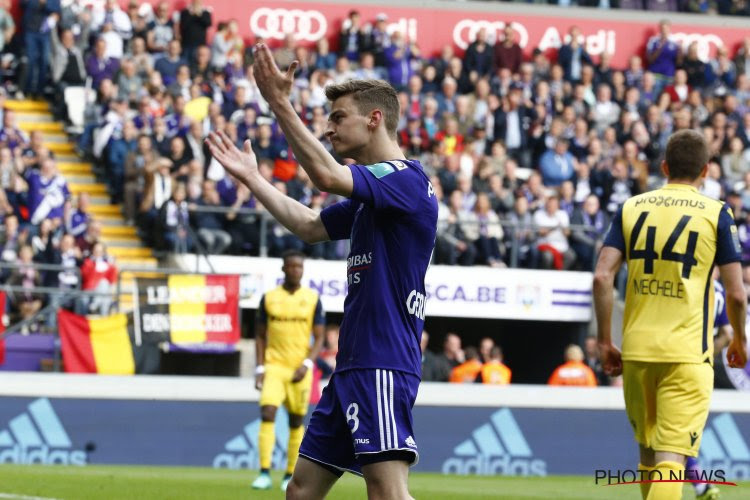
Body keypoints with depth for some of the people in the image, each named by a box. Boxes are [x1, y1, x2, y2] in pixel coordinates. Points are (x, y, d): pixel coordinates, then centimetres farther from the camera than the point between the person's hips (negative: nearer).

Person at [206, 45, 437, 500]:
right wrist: (251, 177, 29)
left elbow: (328, 176, -25)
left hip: (383, 365, -10)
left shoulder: (406, 178, -11)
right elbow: (311, 226, 31)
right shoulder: (369, 193, 21)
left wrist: (280, 105, -23)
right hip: (352, 365, 10)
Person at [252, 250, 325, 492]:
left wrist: (307, 364, -13)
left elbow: (319, 338, 2)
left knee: (296, 422, 6)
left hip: (299, 369, 1)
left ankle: (290, 476, 17)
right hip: (274, 366, -1)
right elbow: (260, 336, 8)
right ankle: (265, 474, -20)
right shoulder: (269, 298, 3)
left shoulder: (312, 299, 2)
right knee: (267, 414, -17)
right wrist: (260, 368, -2)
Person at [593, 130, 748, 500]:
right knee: (670, 458, -11)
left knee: (647, 451, 20)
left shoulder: (631, 208, 8)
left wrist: (604, 341, 6)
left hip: (636, 350, 4)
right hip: (687, 353, -4)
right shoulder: (716, 214, 0)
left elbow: (602, 277, -1)